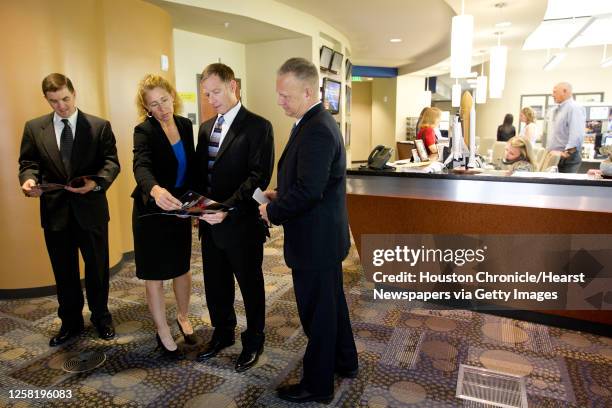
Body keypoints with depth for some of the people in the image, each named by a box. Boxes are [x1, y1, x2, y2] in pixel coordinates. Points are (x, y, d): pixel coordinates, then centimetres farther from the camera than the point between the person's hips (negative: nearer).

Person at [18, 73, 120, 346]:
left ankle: (101, 317, 32)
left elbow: (111, 162, -6)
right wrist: (29, 180, -18)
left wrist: (96, 182, -24)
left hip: (91, 208, -1)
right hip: (54, 210, 2)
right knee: (64, 272, 14)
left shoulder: (99, 126, -2)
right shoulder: (34, 128, 4)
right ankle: (70, 322, 33)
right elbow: (28, 163, 5)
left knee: (97, 268, 11)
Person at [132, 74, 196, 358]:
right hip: (152, 210, -5)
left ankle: (183, 316, 40)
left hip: (180, 208, 5)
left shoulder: (185, 125, 1)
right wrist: (155, 189, -55)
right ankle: (162, 332, 24)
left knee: (182, 267, 17)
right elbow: (141, 166, -34)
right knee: (155, 273, 7)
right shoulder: (144, 131, -16)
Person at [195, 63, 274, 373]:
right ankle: (222, 333, 42)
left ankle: (253, 341, 32)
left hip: (242, 223, -6)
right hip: (211, 223, 6)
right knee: (215, 285, 19)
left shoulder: (257, 126, -10)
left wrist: (228, 207, -27)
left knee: (250, 285, 12)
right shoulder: (206, 127, 12)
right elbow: (201, 172, 15)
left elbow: (258, 176, -18)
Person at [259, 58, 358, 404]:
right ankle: (345, 362, 44)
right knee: (331, 303, 24)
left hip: (315, 241, -10)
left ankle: (317, 385, 27)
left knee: (317, 313, 7)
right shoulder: (319, 122, 9)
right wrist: (281, 195, 7)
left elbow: (309, 191, -28)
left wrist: (272, 213, -14)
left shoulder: (316, 130, -23)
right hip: (325, 236, 10)